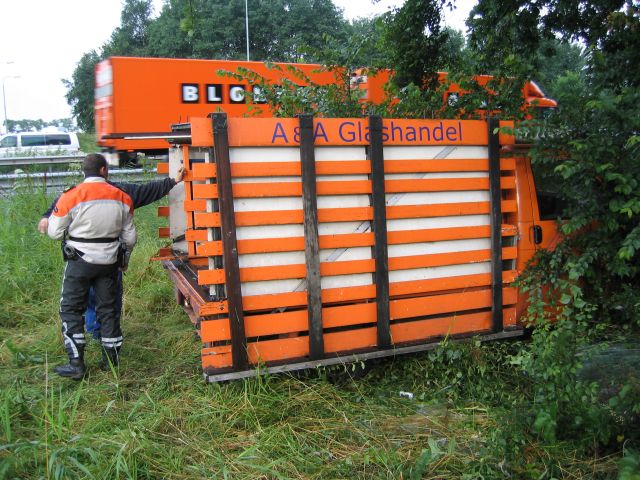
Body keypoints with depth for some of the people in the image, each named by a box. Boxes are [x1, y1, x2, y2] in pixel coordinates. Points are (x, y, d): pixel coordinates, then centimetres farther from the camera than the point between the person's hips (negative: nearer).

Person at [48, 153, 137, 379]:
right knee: (108, 309, 14)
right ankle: (111, 360, 20)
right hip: (109, 262, 4)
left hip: (80, 261, -3)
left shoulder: (71, 196, -12)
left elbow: (55, 232, -5)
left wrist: (51, 216, 15)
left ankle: (76, 364, 4)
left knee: (70, 310, 7)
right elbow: (130, 237, 6)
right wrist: (123, 257, 24)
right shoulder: (121, 197, -1)